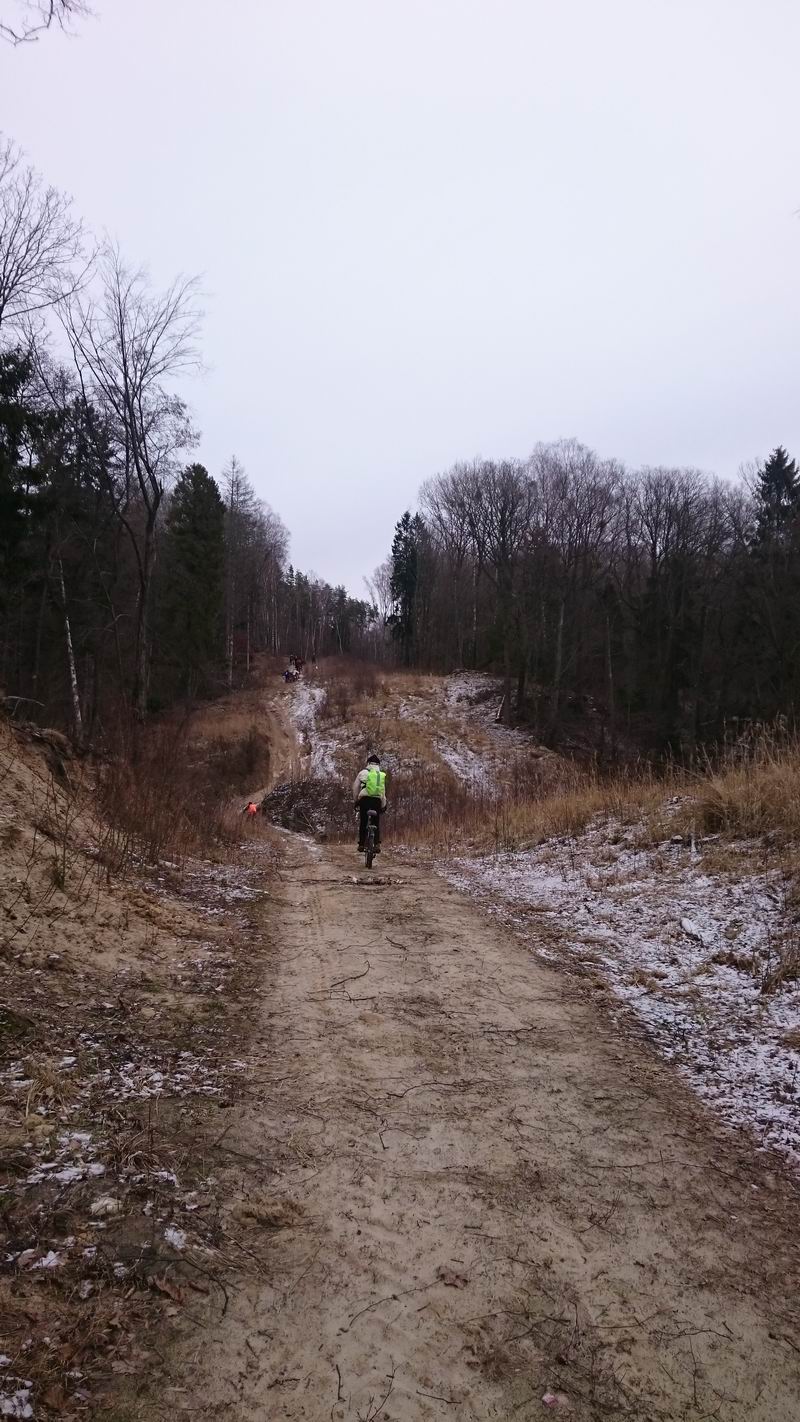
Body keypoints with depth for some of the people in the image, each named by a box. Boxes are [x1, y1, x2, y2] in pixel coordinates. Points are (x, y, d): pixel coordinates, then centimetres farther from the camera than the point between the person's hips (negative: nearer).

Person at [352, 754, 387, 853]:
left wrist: (356, 801, 17)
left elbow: (355, 788, 7)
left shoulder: (363, 773, 7)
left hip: (365, 799, -1)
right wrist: (383, 806, 14)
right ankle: (377, 844, -4)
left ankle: (361, 845, 6)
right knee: (376, 823, 10)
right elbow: (384, 792, 9)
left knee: (363, 823, 7)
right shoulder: (382, 775, 13)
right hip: (377, 800, 2)